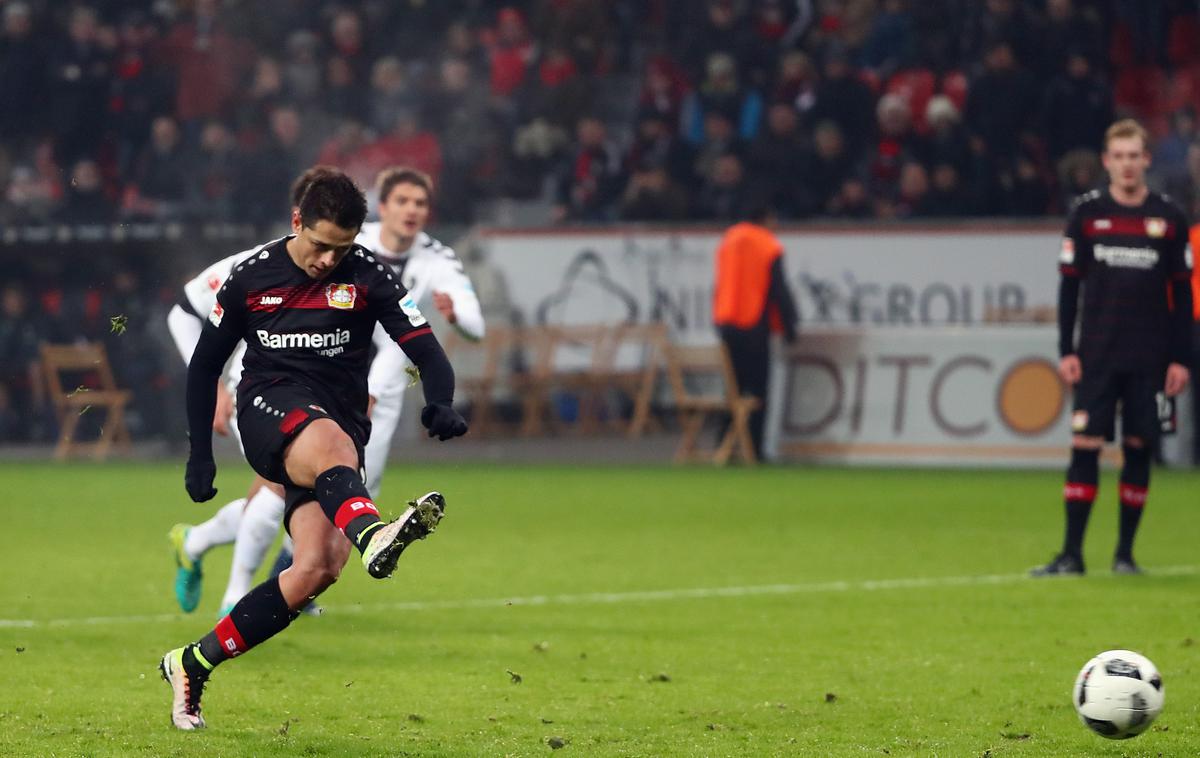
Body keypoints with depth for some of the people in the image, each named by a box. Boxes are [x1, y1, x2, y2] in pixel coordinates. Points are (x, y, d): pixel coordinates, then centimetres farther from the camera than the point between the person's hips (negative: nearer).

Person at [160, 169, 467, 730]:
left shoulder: (368, 278, 3)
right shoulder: (250, 278, 5)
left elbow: (426, 350, -4)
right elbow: (205, 365, 15)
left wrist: (440, 404, -25)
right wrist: (200, 454, 11)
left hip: (340, 424, 2)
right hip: (268, 408, -2)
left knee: (318, 569, -18)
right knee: (332, 443, -39)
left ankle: (193, 664, -4)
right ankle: (370, 534, -75)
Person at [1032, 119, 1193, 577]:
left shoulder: (1169, 218, 3)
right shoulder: (1086, 213, 2)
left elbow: (1182, 294, 6)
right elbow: (1069, 285, 5)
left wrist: (1180, 359, 1)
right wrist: (1066, 351, -2)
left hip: (1149, 361, 0)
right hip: (1096, 356, 0)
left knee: (1138, 449, 2)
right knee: (1085, 446, -6)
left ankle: (1125, 553, 10)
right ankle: (1071, 554, -3)